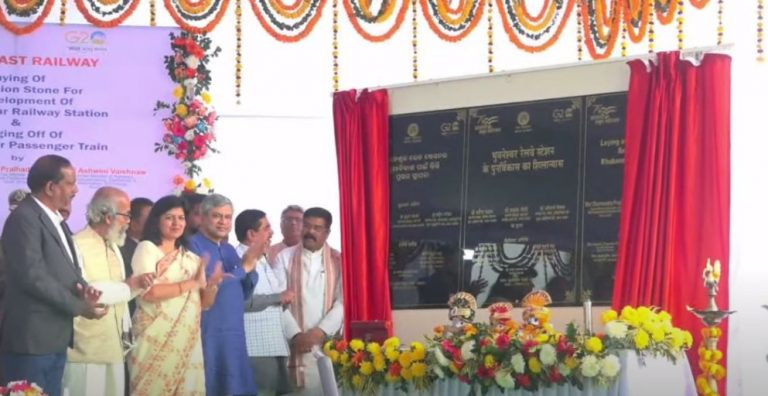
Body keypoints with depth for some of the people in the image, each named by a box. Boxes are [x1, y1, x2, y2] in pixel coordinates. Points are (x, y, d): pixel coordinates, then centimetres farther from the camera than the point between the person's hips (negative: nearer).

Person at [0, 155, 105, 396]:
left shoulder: (57, 220, 17)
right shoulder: (24, 218, -14)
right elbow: (33, 277, -21)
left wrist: (83, 288, -4)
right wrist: (80, 307, -14)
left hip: (55, 339, 9)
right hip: (31, 339, -9)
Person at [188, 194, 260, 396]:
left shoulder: (229, 249, 16)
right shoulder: (193, 245, -7)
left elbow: (243, 294, 15)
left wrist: (251, 267, -3)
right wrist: (243, 267, -14)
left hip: (234, 332, 7)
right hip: (207, 333, -7)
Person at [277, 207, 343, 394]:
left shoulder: (338, 261, 8)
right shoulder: (284, 257, 6)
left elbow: (343, 302, 0)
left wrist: (321, 331, -12)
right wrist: (295, 334, -11)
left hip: (329, 342, 1)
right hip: (295, 342, -1)